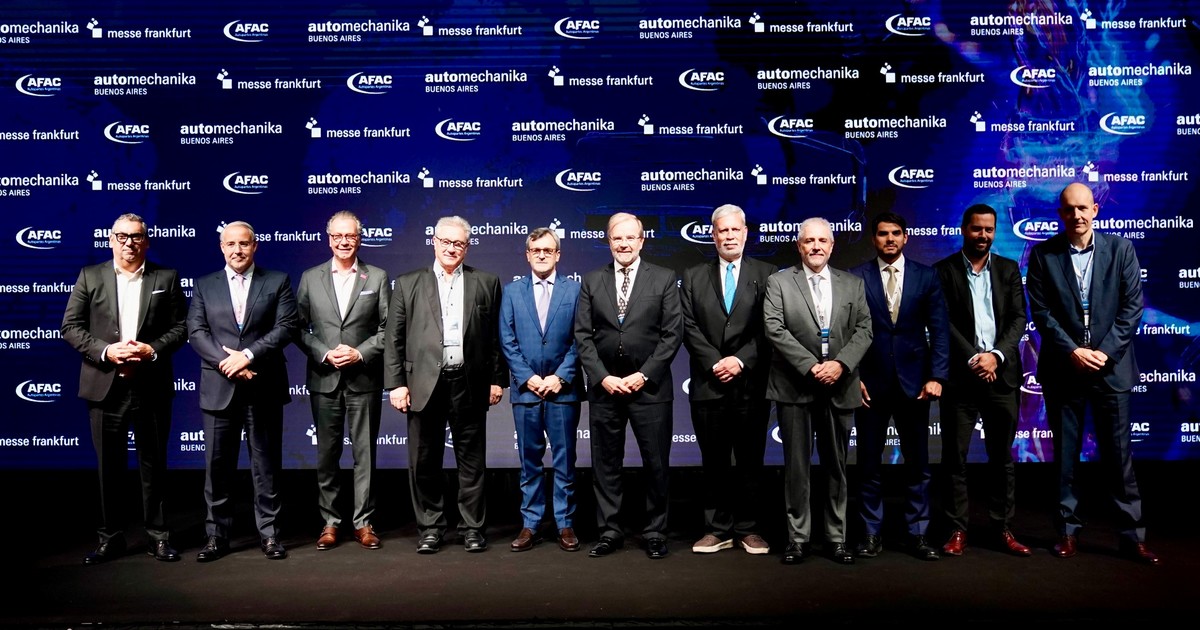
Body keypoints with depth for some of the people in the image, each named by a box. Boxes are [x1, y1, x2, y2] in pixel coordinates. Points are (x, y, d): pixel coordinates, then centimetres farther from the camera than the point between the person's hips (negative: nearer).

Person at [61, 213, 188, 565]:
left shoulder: (167, 278, 6)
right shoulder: (90, 276, 7)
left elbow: (180, 327, 3)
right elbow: (70, 327, 3)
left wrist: (152, 349, -13)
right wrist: (106, 351, -12)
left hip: (151, 387, -1)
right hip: (105, 386, 1)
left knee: (153, 464, 7)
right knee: (109, 466, 8)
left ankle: (158, 535, 18)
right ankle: (110, 536, 21)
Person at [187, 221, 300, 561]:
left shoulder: (278, 281, 6)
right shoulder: (204, 286, 11)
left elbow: (287, 326, -5)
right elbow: (197, 332, 2)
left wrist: (248, 354, -14)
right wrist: (228, 363, -12)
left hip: (264, 388, -1)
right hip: (219, 388, 2)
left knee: (266, 465, 5)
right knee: (218, 466, 6)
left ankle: (269, 533, 14)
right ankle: (216, 536, 17)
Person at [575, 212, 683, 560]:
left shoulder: (664, 279, 2)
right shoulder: (591, 281, 7)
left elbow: (672, 333, -3)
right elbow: (583, 335, 4)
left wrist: (643, 375, -10)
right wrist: (603, 377, -8)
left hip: (649, 386, -2)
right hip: (604, 386, 2)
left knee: (656, 464, 5)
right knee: (605, 464, 8)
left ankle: (655, 533, 20)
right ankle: (610, 532, 21)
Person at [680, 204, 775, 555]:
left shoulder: (766, 275, 5)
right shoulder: (694, 277, 10)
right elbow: (689, 327, 1)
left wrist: (740, 360, -13)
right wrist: (715, 363, -10)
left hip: (751, 385, -1)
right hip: (708, 385, 1)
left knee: (750, 461, 7)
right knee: (714, 463, 8)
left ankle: (748, 529, 19)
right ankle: (718, 530, 17)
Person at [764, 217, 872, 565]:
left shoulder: (852, 284, 10)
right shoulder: (778, 282, 2)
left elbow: (864, 329, 3)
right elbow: (774, 329, -8)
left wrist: (840, 363, -14)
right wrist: (811, 366, -15)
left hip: (839, 388, 2)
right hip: (795, 388, -2)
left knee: (837, 466, 10)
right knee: (797, 466, 3)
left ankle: (837, 537, 21)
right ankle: (798, 538, 13)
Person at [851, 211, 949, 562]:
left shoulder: (926, 276, 5)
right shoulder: (856, 277, 1)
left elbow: (939, 329, 2)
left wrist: (936, 376, -6)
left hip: (913, 381, 1)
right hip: (870, 382, -1)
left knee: (917, 463, 7)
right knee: (869, 463, 7)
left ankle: (918, 534, 19)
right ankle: (871, 533, 18)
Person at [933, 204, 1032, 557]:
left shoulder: (1009, 269, 10)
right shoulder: (943, 270, 2)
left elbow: (1018, 318, 2)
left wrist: (996, 355, -13)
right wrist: (972, 360, -14)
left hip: (1002, 374, 2)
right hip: (959, 375, -2)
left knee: (1002, 456, 8)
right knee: (955, 456, 1)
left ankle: (1002, 528, 18)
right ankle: (957, 529, 10)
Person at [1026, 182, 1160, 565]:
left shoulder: (1120, 249, 2)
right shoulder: (1043, 254, 0)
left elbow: (1132, 306, -2)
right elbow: (1041, 311, -3)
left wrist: (1106, 352, -11)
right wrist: (1072, 351, -12)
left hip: (1111, 366, 0)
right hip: (1062, 368, 0)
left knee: (1118, 454, 5)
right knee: (1065, 455, 8)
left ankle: (1133, 536, 15)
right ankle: (1067, 531, 19)